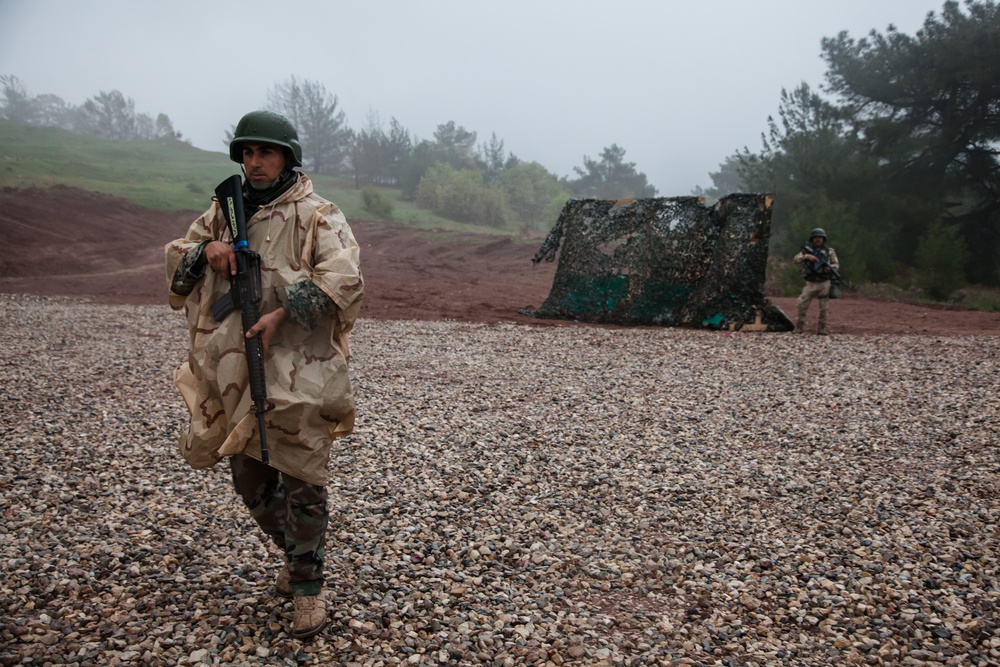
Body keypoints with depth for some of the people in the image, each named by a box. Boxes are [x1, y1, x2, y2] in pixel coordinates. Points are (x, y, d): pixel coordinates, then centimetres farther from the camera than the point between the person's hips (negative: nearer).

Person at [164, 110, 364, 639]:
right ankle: (294, 554, 40)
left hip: (297, 373, -6)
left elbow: (344, 280, -20)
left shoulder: (316, 217, -6)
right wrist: (206, 249, -6)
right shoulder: (225, 212, 12)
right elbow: (175, 260, 16)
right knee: (250, 480, 17)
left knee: (301, 481, 0)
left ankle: (307, 585, 17)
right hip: (234, 371, 6)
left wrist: (282, 315, -24)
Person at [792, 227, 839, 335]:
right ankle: (799, 328, 2)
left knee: (824, 308, 2)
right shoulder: (807, 250, 6)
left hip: (824, 283, 0)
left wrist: (830, 267, -17)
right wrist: (807, 256, -24)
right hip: (811, 283, 0)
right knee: (802, 306, -6)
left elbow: (837, 265, 6)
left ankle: (821, 329, 11)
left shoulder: (829, 251, 7)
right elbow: (796, 259, -6)